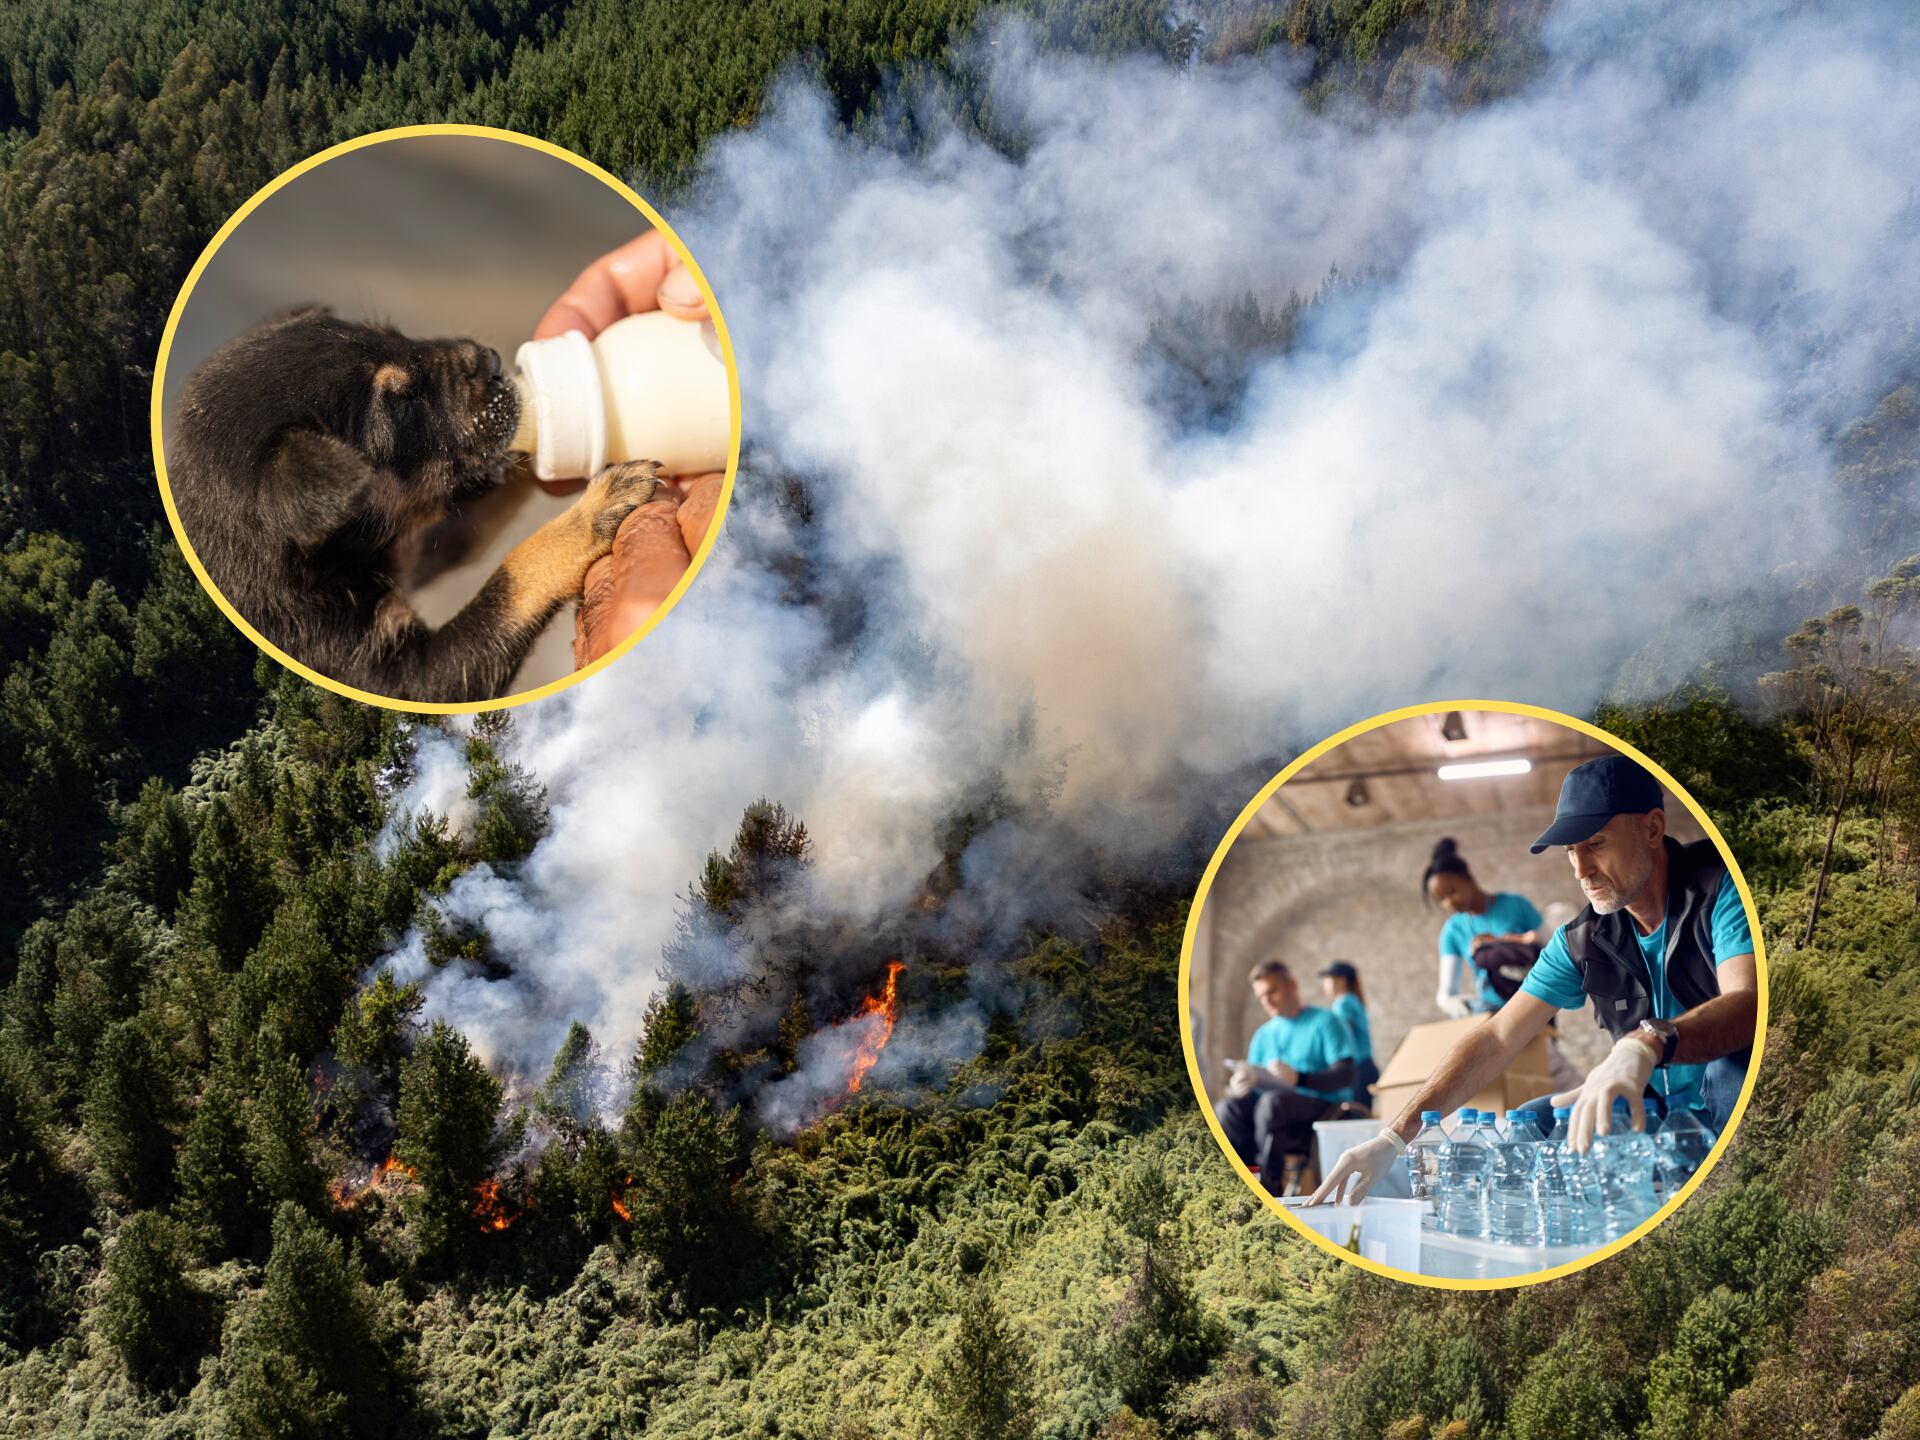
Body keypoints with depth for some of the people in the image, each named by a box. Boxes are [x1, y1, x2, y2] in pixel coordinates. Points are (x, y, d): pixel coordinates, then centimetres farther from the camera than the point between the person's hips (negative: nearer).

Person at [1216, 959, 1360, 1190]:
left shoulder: (1326, 1022, 2)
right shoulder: (1264, 1035, 21)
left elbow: (1344, 1075, -10)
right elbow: (1254, 1080, 14)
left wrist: (1299, 1079, -27)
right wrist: (1241, 1083, -13)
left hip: (1323, 1107, -5)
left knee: (1272, 1101, -36)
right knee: (1227, 1109, -23)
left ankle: (1269, 1186, -29)